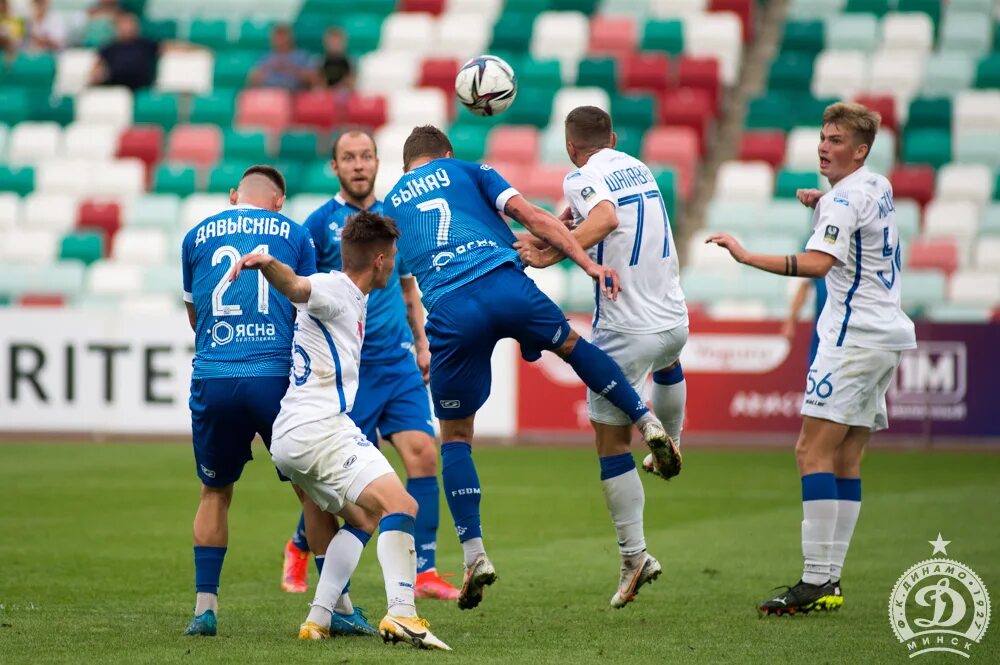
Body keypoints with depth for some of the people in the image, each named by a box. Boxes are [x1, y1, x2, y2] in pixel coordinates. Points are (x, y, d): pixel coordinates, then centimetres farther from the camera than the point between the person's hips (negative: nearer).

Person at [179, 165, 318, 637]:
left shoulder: (197, 236, 15)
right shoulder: (294, 235, 10)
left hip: (212, 379, 2)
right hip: (276, 375, -2)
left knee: (214, 491, 18)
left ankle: (205, 606, 11)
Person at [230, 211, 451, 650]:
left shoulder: (350, 299, 23)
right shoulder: (335, 289, -7)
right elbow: (296, 288, -29)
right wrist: (267, 264, -49)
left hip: (289, 440, 11)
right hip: (321, 429, -11)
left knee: (362, 519, 23)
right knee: (400, 505, -19)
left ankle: (318, 620, 12)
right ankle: (401, 614, -35)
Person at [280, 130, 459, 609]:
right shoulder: (321, 223, -5)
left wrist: (421, 341, 16)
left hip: (399, 361, 5)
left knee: (423, 454, -10)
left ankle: (423, 571, -5)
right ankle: (299, 547, 27)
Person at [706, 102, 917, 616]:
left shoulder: (845, 199, -13)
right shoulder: (878, 187, 15)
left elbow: (817, 262, -29)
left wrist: (746, 256, -32)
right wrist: (821, 203, 19)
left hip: (855, 337, -10)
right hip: (888, 335, 10)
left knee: (813, 452, -13)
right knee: (845, 461, 8)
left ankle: (815, 581, -20)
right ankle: (830, 579, 5)